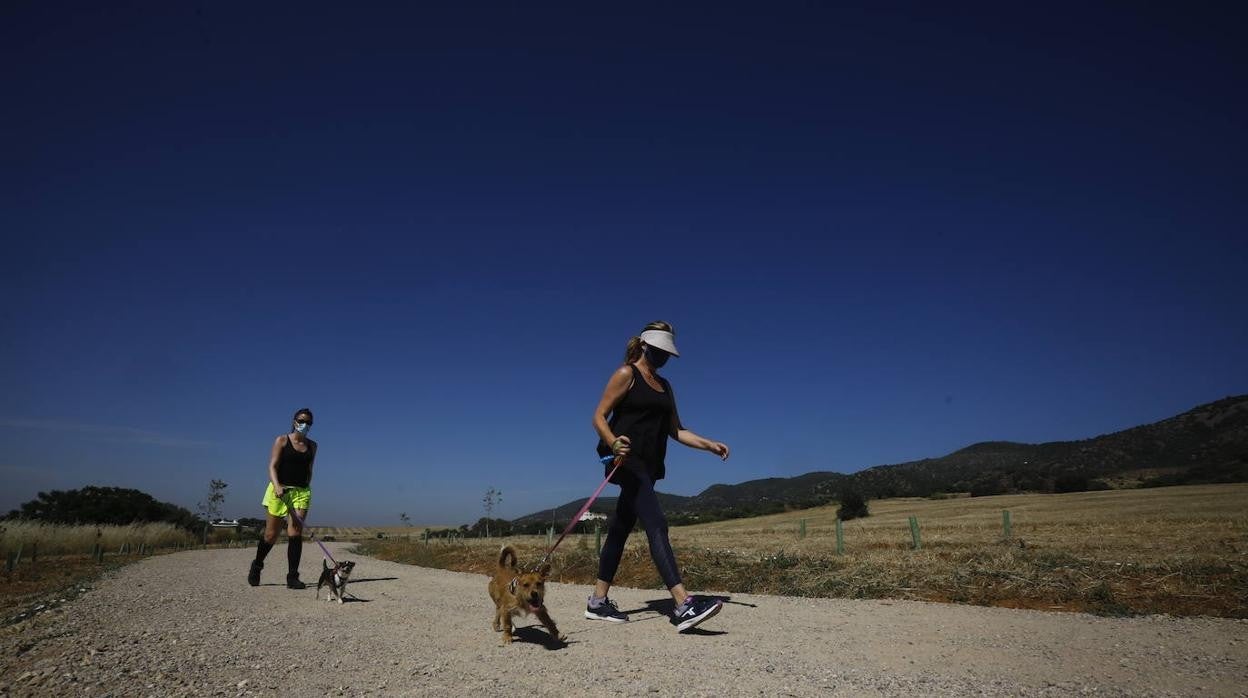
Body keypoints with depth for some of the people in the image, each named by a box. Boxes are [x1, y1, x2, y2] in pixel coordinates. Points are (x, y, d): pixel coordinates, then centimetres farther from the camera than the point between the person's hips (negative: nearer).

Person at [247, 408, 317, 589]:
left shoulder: (312, 446, 11)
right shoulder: (282, 440, 0)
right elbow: (272, 466, -8)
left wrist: (306, 490, 12)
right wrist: (277, 486, -23)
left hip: (301, 492, 2)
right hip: (279, 490, -2)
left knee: (295, 533, -9)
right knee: (271, 535, 5)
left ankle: (292, 578, -6)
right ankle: (256, 566, 33)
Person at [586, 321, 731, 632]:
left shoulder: (664, 386, 20)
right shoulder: (626, 374, -2)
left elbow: (675, 430, 19)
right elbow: (599, 417, -8)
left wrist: (710, 445, 7)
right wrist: (613, 443, -27)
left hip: (649, 465, 8)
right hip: (627, 461, -8)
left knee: (621, 529, 11)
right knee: (656, 525, -20)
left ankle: (598, 601, 20)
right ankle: (683, 606, -27)